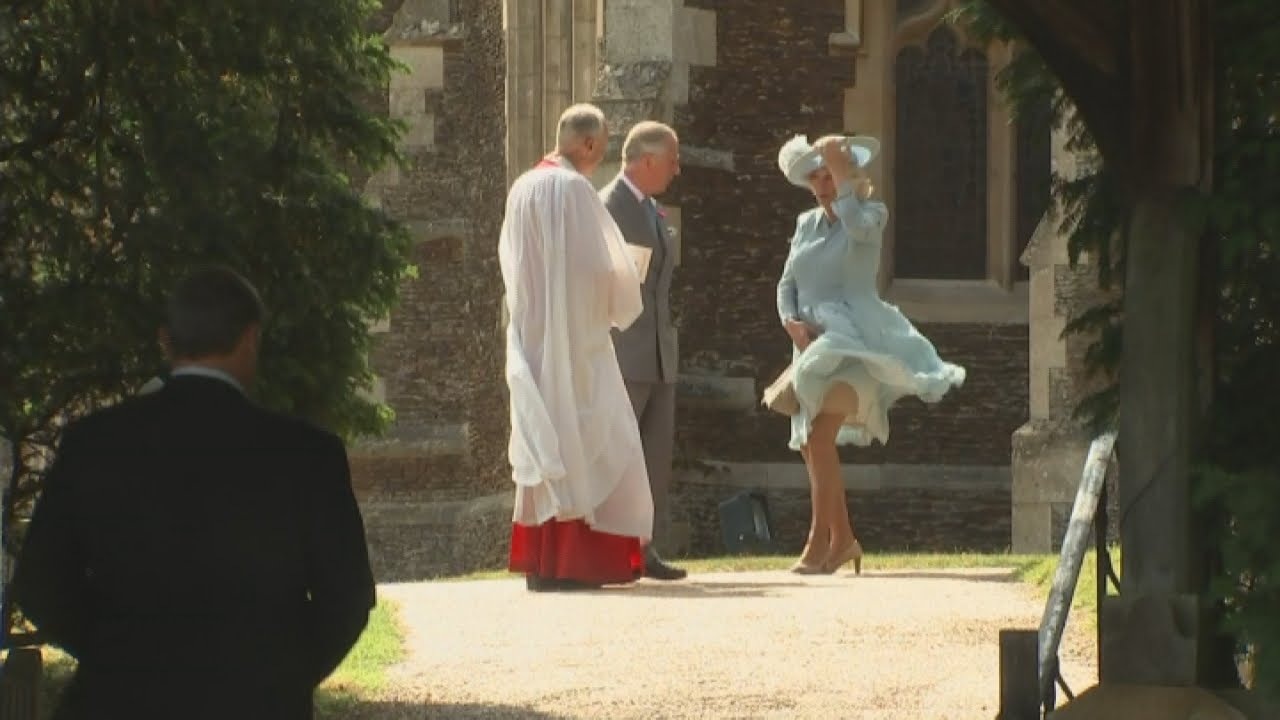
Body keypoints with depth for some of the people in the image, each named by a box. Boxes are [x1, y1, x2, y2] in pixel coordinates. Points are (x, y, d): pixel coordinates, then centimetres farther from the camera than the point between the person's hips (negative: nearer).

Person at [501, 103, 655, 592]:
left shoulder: (522, 190, 10)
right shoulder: (573, 189, -14)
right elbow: (599, 263, -15)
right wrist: (622, 303, 2)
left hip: (531, 338, 8)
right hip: (574, 336, -8)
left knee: (544, 444, 10)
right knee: (581, 441, -4)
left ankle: (537, 560, 9)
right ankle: (570, 562, -9)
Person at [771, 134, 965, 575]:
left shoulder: (871, 213, 0)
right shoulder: (806, 224, 15)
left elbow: (857, 224, -25)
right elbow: (787, 283, 14)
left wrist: (844, 174, -14)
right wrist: (791, 322, -5)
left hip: (852, 342, -7)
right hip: (812, 342, 7)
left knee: (820, 435, -21)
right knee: (811, 446, 6)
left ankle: (819, 541, -21)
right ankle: (843, 539, 17)